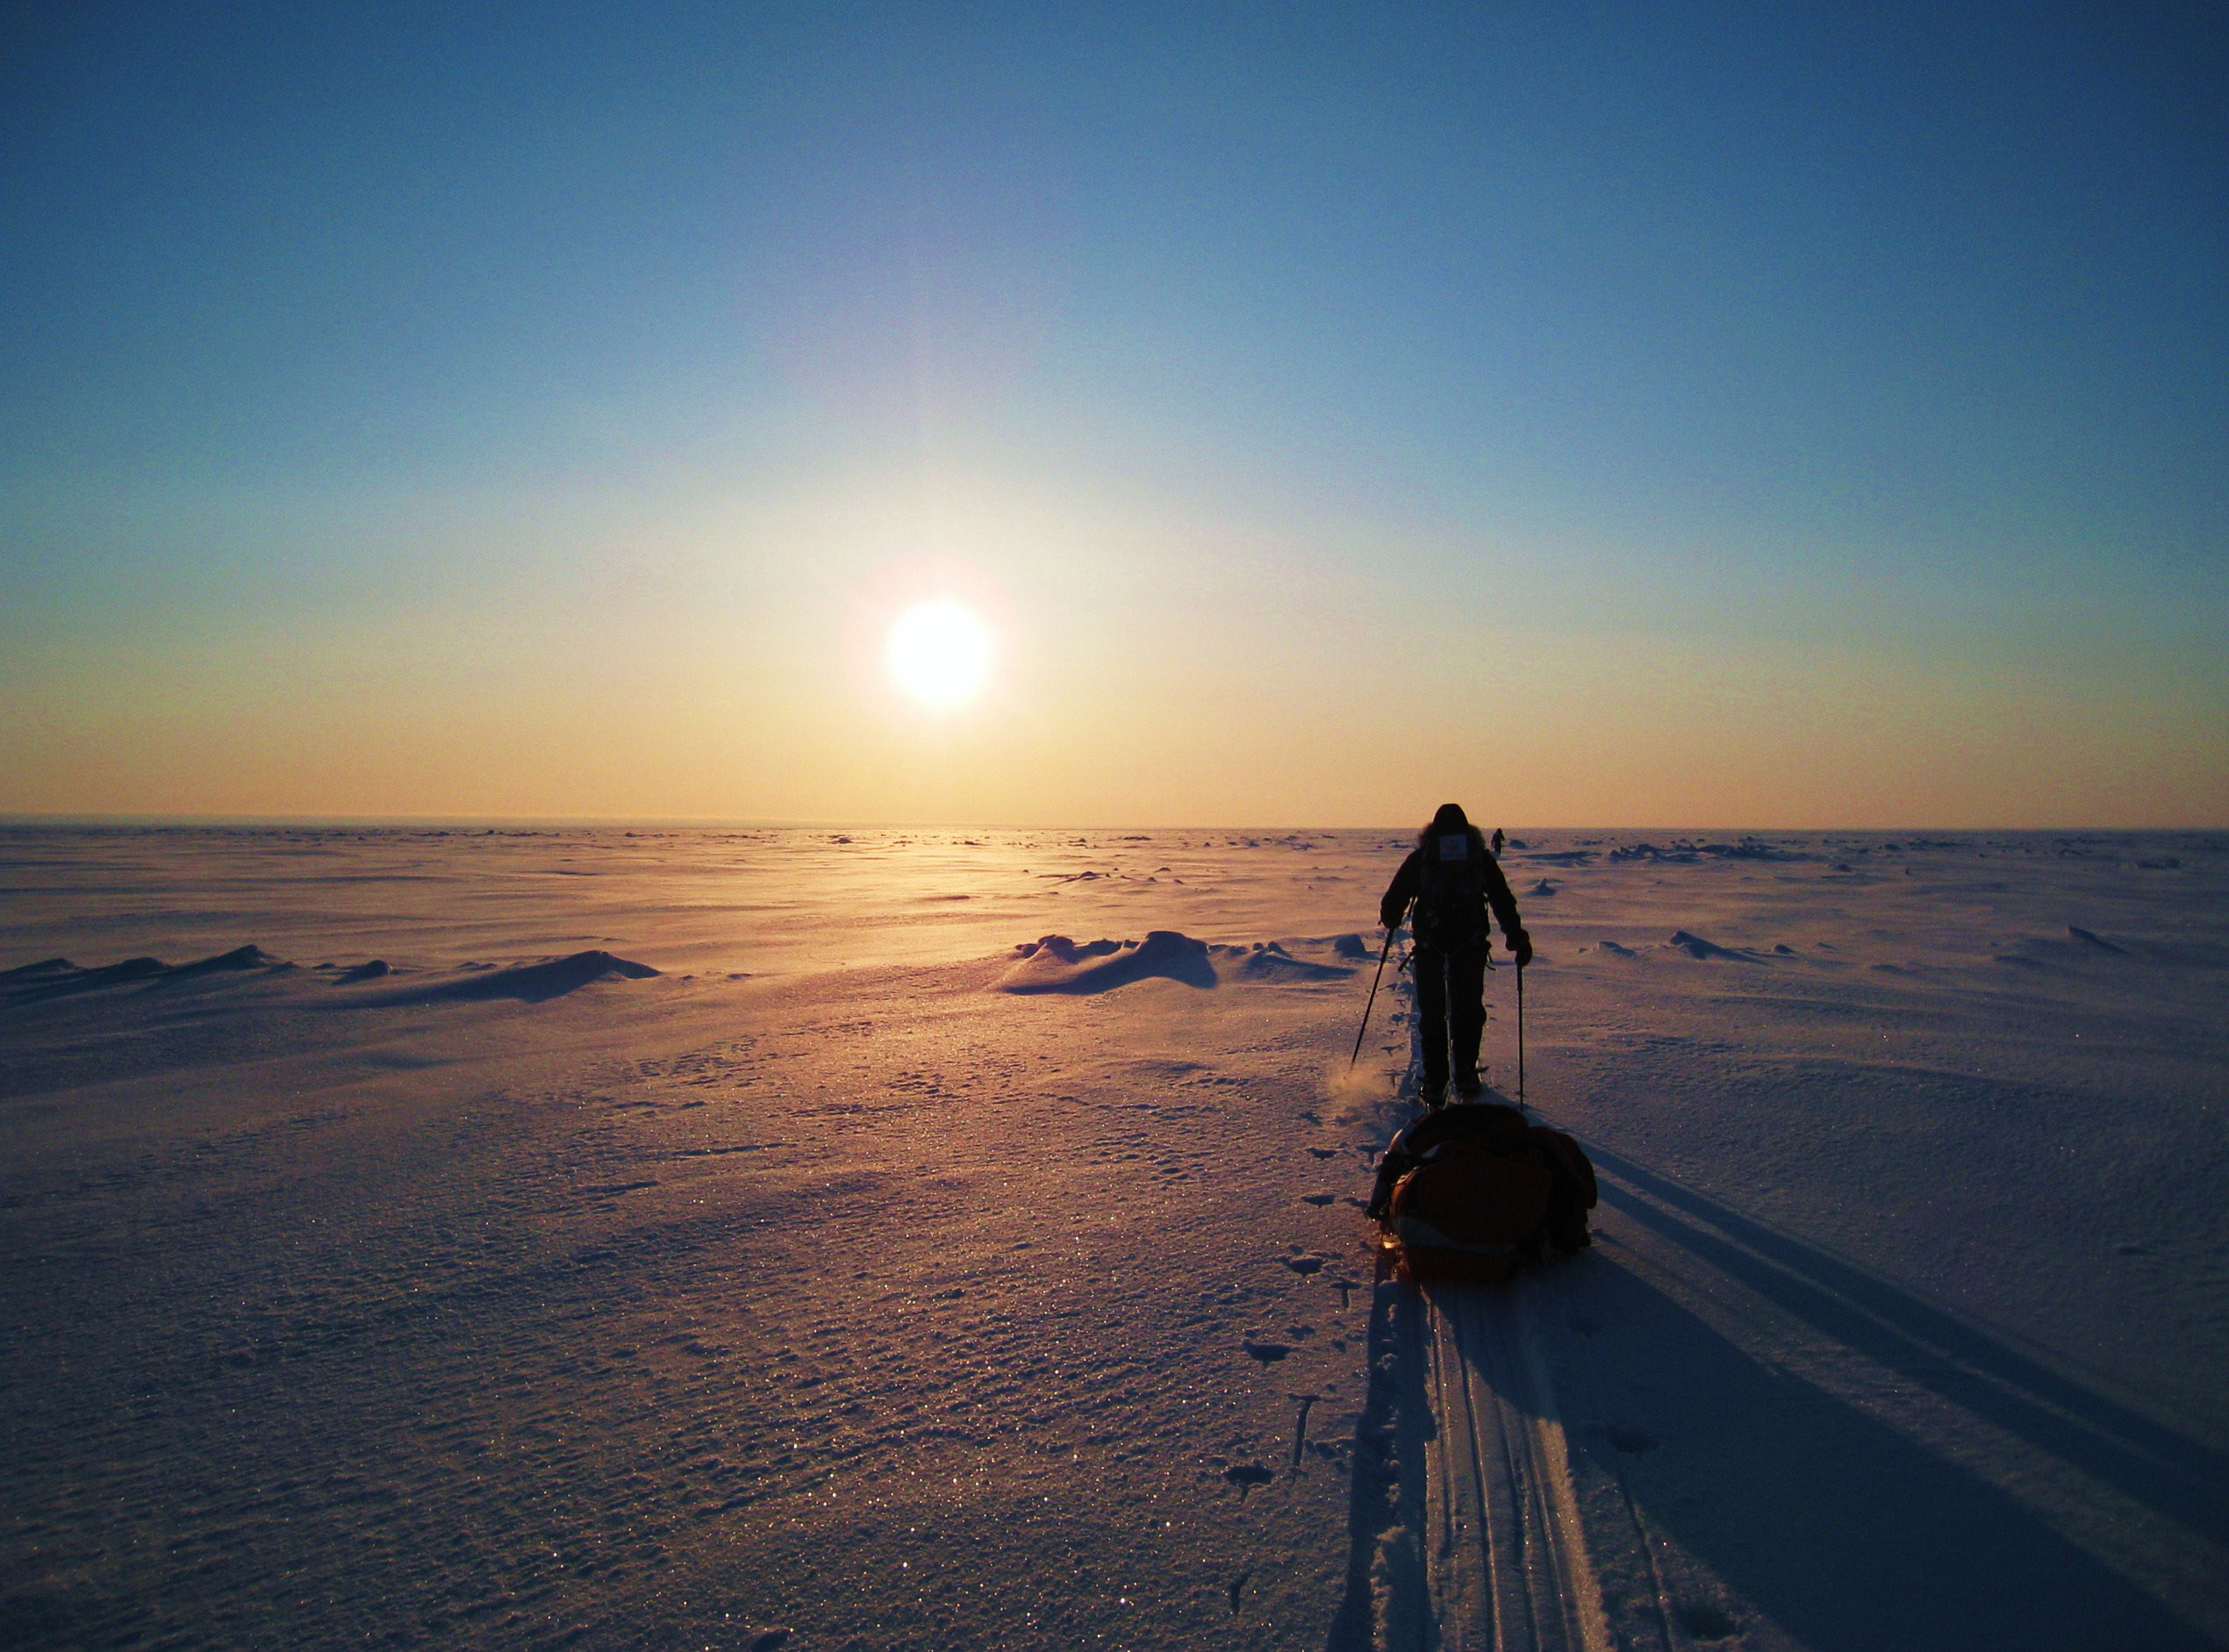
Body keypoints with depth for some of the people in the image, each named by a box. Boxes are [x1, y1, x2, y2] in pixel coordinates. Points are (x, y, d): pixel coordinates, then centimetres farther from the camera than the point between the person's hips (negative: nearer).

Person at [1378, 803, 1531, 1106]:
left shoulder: (1420, 857, 8)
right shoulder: (1481, 858, 11)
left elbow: (1393, 902, 8)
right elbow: (1504, 902, 8)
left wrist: (1390, 920, 28)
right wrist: (1518, 938, 13)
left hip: (1428, 946, 0)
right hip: (1471, 945, 0)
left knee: (1431, 1013, 9)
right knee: (1468, 1010, 11)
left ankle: (1434, 1085, 7)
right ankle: (1465, 1074, -2)